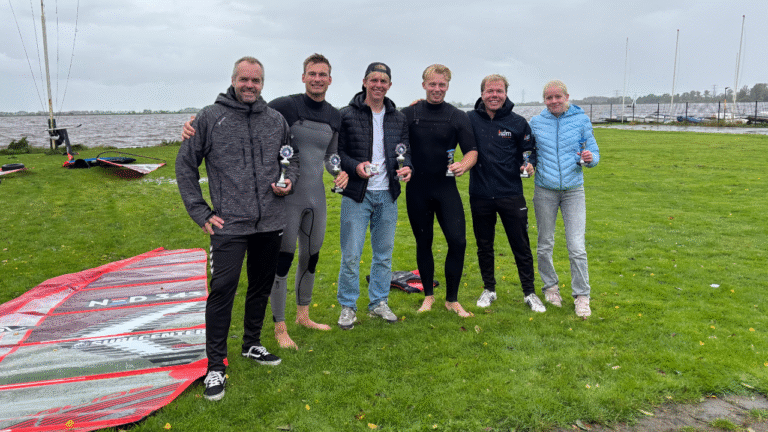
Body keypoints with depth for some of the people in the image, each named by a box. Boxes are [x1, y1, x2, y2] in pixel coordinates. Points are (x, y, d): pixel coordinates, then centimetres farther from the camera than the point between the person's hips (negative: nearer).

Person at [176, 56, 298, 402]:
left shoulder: (276, 120, 8)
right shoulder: (210, 117, -1)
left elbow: (292, 157, 22)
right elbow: (185, 165, 2)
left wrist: (288, 182, 0)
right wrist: (200, 213, -3)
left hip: (270, 224, 4)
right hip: (229, 225, -4)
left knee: (261, 287, 15)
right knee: (222, 290, -7)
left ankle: (252, 344, 35)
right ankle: (215, 366, 6)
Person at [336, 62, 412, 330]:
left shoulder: (398, 118, 11)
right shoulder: (347, 115, -2)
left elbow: (405, 149, 15)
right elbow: (336, 151, -2)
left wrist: (407, 166, -7)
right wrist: (355, 166, -19)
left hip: (387, 196, 4)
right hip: (357, 195, -4)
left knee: (384, 253, 11)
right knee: (351, 255, -2)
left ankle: (378, 302, 26)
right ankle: (348, 306, 15)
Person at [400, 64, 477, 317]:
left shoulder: (458, 117, 4)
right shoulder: (408, 114, 5)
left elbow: (471, 151, -1)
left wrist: (464, 164, -22)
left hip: (446, 188, 0)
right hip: (417, 189, 1)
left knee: (458, 241, -8)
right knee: (423, 242, 9)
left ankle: (452, 299, 9)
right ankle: (428, 295, 26)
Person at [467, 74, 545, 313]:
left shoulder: (518, 123, 0)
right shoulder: (470, 120, -1)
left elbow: (530, 150, 9)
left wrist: (529, 164, -10)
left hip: (511, 195, -1)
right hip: (480, 196, 1)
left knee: (521, 246, 5)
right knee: (484, 246, 13)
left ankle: (529, 293, 19)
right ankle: (489, 289, 30)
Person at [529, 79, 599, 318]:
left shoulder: (581, 120, 1)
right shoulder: (536, 123, 3)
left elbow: (594, 153, 5)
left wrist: (590, 158, -17)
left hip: (573, 191, -1)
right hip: (545, 191, 1)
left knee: (577, 247, -6)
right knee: (545, 245, 9)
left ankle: (581, 296, 7)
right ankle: (550, 286, 30)